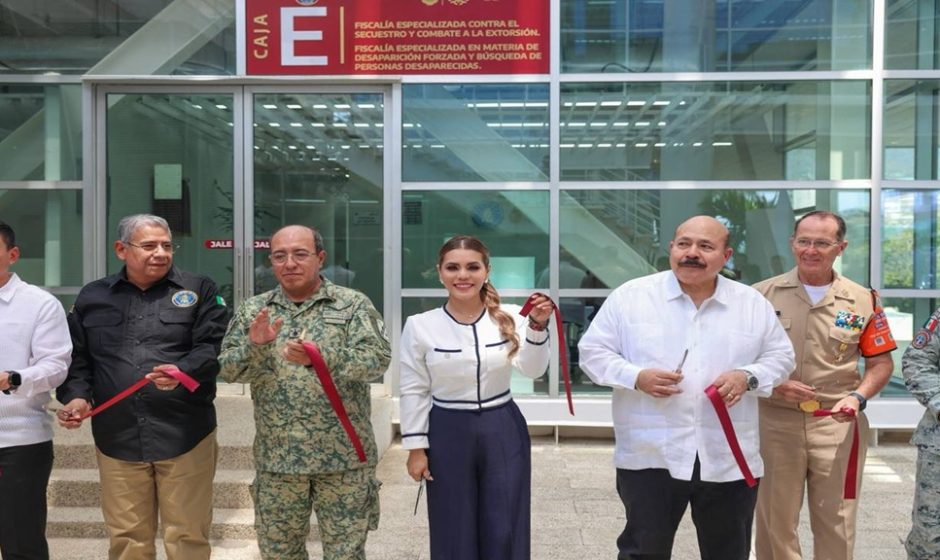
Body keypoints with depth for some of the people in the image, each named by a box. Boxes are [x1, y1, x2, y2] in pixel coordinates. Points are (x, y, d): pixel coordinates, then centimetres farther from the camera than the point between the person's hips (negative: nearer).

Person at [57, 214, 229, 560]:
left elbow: (214, 346, -5)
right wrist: (77, 395, -3)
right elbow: (77, 358, 15)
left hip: (185, 436, -2)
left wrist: (184, 372, -23)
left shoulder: (199, 291, 5)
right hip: (117, 438, 2)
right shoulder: (92, 297, 12)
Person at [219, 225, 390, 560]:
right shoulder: (253, 311, 7)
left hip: (342, 456, -3)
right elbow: (228, 369, 2)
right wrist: (255, 347, -19)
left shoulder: (353, 304, -2)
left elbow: (378, 358, -14)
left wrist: (321, 358, -29)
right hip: (277, 457, 3)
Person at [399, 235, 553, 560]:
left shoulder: (510, 317, -4)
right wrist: (416, 448, -2)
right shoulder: (420, 326, -6)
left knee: (504, 531, 11)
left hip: (503, 431, 1)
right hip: (447, 434, -1)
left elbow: (532, 370, -14)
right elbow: (414, 390, -2)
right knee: (454, 533, 11)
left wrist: (537, 327, -28)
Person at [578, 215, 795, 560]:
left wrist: (748, 377, -10)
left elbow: (780, 356, 11)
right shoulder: (630, 296, -3)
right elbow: (593, 351, -1)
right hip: (650, 457, -2)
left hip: (729, 460, 3)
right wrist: (636, 377, -18)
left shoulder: (753, 304, 5)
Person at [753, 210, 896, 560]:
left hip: (838, 423, 1)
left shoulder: (862, 301, 2)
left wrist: (858, 397, -10)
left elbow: (881, 362, 8)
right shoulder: (763, 294, 0)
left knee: (836, 519, 10)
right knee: (775, 518, 10)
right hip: (775, 421, 0)